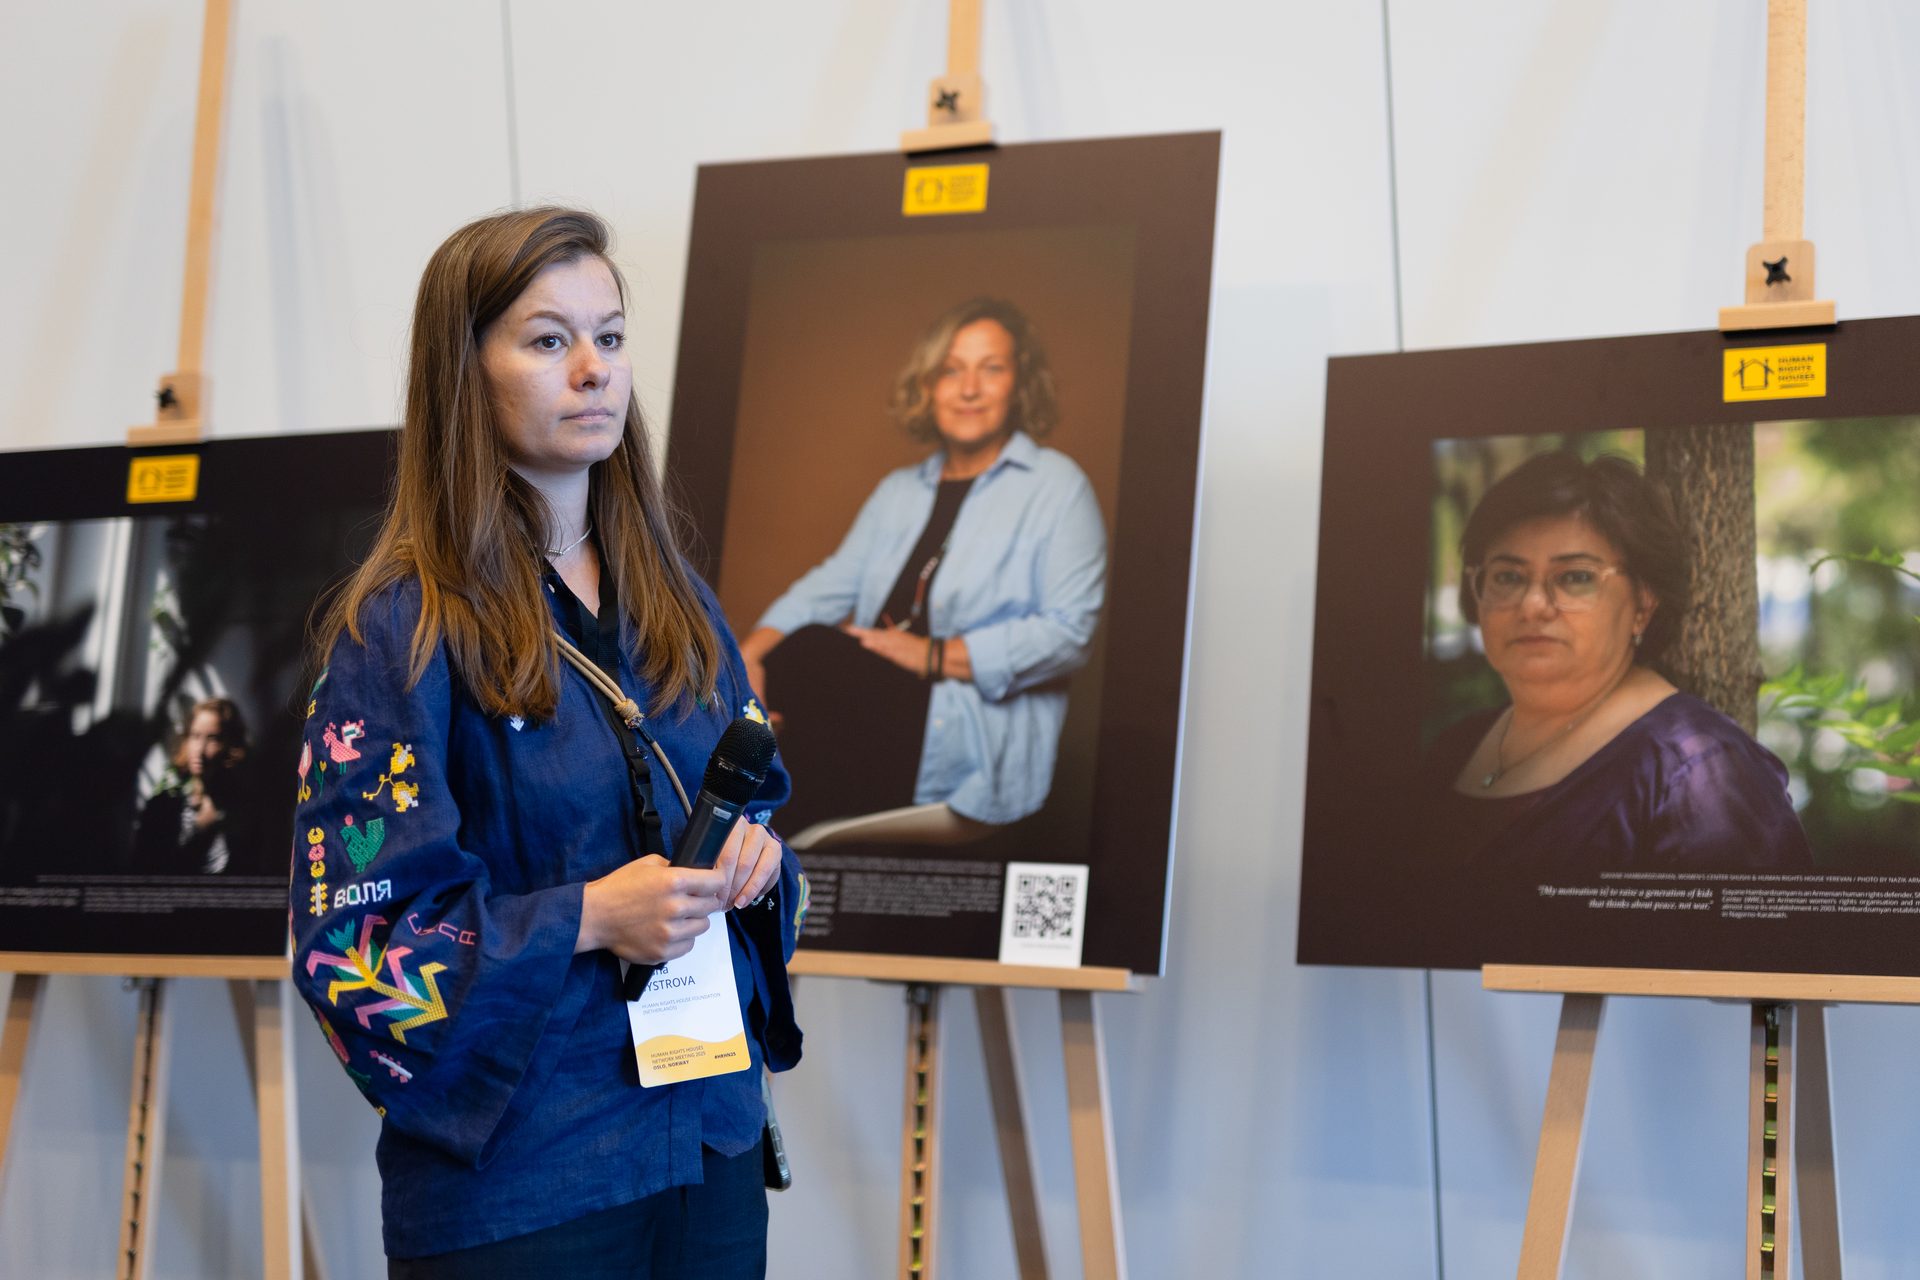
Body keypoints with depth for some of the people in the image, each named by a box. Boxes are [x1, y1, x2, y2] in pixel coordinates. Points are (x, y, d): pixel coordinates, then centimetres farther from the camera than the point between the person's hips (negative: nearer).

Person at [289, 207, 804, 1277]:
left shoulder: (676, 604, 8)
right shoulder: (402, 628, -11)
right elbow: (349, 939, -13)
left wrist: (757, 858, -4)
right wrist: (587, 918, -22)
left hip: (713, 1142, 6)